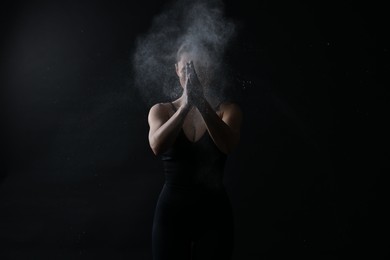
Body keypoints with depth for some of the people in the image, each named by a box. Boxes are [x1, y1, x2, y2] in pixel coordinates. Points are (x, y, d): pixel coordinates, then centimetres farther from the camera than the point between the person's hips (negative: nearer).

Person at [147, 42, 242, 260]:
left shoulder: (228, 110, 2)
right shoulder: (161, 110, 4)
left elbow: (228, 145, -19)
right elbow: (157, 146, -17)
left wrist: (202, 104, -32)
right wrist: (186, 106, -29)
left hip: (214, 211, 0)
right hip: (172, 210, 1)